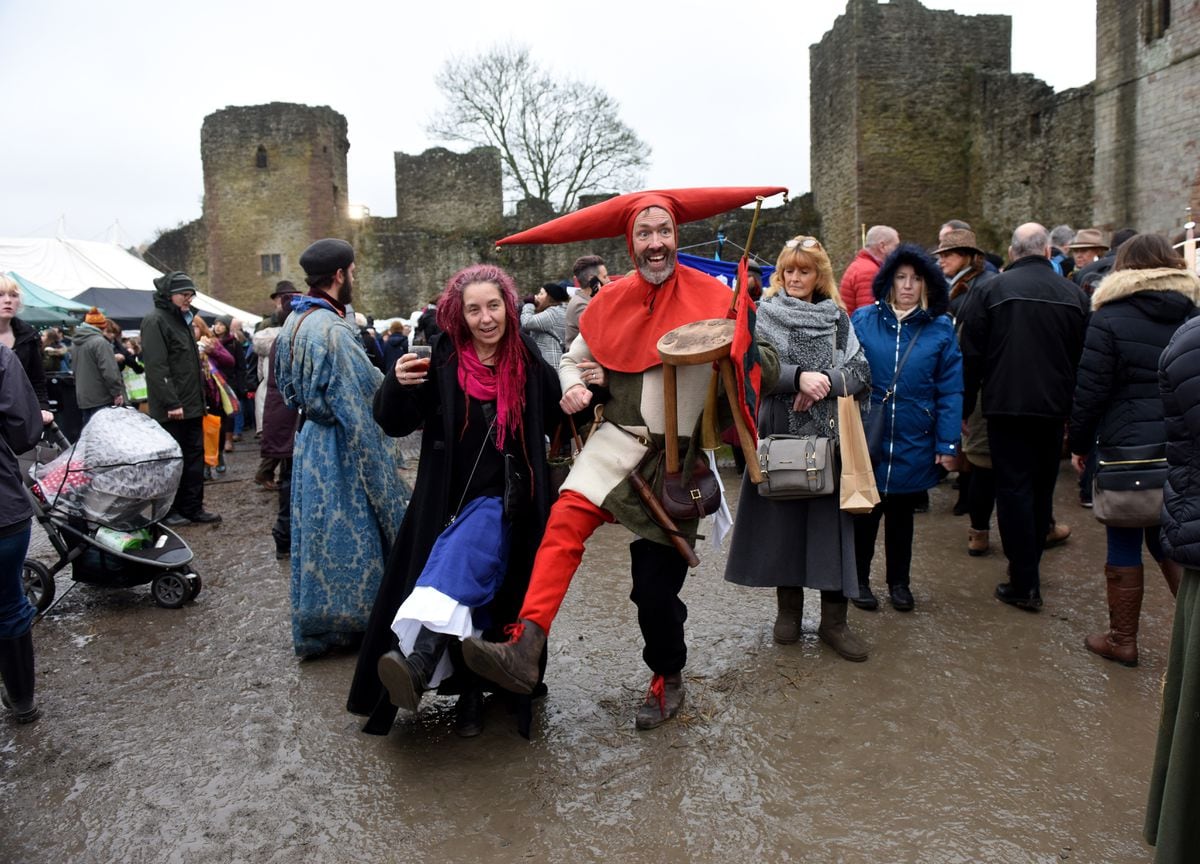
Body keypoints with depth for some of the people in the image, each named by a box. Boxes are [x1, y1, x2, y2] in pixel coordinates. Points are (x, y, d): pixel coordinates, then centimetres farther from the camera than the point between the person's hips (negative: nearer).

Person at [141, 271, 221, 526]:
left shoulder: (182, 319, 19)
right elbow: (156, 366, -19)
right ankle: (168, 511, 8)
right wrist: (171, 403, -23)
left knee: (194, 456, 10)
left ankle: (192, 507, 17)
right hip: (171, 409, -9)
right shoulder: (156, 320, -11)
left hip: (191, 405, 9)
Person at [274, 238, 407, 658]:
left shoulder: (296, 321, 7)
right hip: (340, 450, -9)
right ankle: (347, 623, 16)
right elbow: (357, 408, -21)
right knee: (350, 531, 3)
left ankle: (313, 626, 28)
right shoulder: (334, 330, -22)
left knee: (318, 532, 16)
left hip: (312, 439, 9)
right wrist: (381, 471, -14)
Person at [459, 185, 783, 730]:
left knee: (655, 586, 5)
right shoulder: (611, 301, 5)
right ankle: (525, 648, -33)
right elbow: (573, 358, 16)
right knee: (567, 517, -28)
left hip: (680, 457, -2)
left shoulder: (712, 296, -2)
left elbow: (766, 368, 0)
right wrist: (573, 387, -7)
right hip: (620, 441, 2)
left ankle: (667, 679, 32)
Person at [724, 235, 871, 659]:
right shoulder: (767, 314, 5)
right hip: (780, 433, -1)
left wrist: (824, 383, -14)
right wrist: (799, 377, -21)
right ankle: (788, 608, 20)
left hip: (829, 433, 1)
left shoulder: (837, 317, 10)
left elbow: (861, 371, 3)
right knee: (783, 519, 4)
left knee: (830, 521, -1)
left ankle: (833, 619, 8)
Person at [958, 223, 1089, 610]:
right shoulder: (1074, 294, 4)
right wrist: (1078, 413, 15)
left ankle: (1024, 585, 0)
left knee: (1014, 489, 0)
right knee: (1041, 489, 16)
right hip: (1054, 408, 4)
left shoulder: (992, 290, -6)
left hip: (1006, 406, -3)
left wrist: (963, 407, 1)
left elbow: (970, 354, -6)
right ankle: (1029, 569, 28)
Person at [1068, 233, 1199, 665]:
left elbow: (1089, 391, -9)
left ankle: (1122, 640, 17)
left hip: (1128, 447, -5)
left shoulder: (1109, 319, -8)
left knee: (1124, 545, 5)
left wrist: (1079, 444, 2)